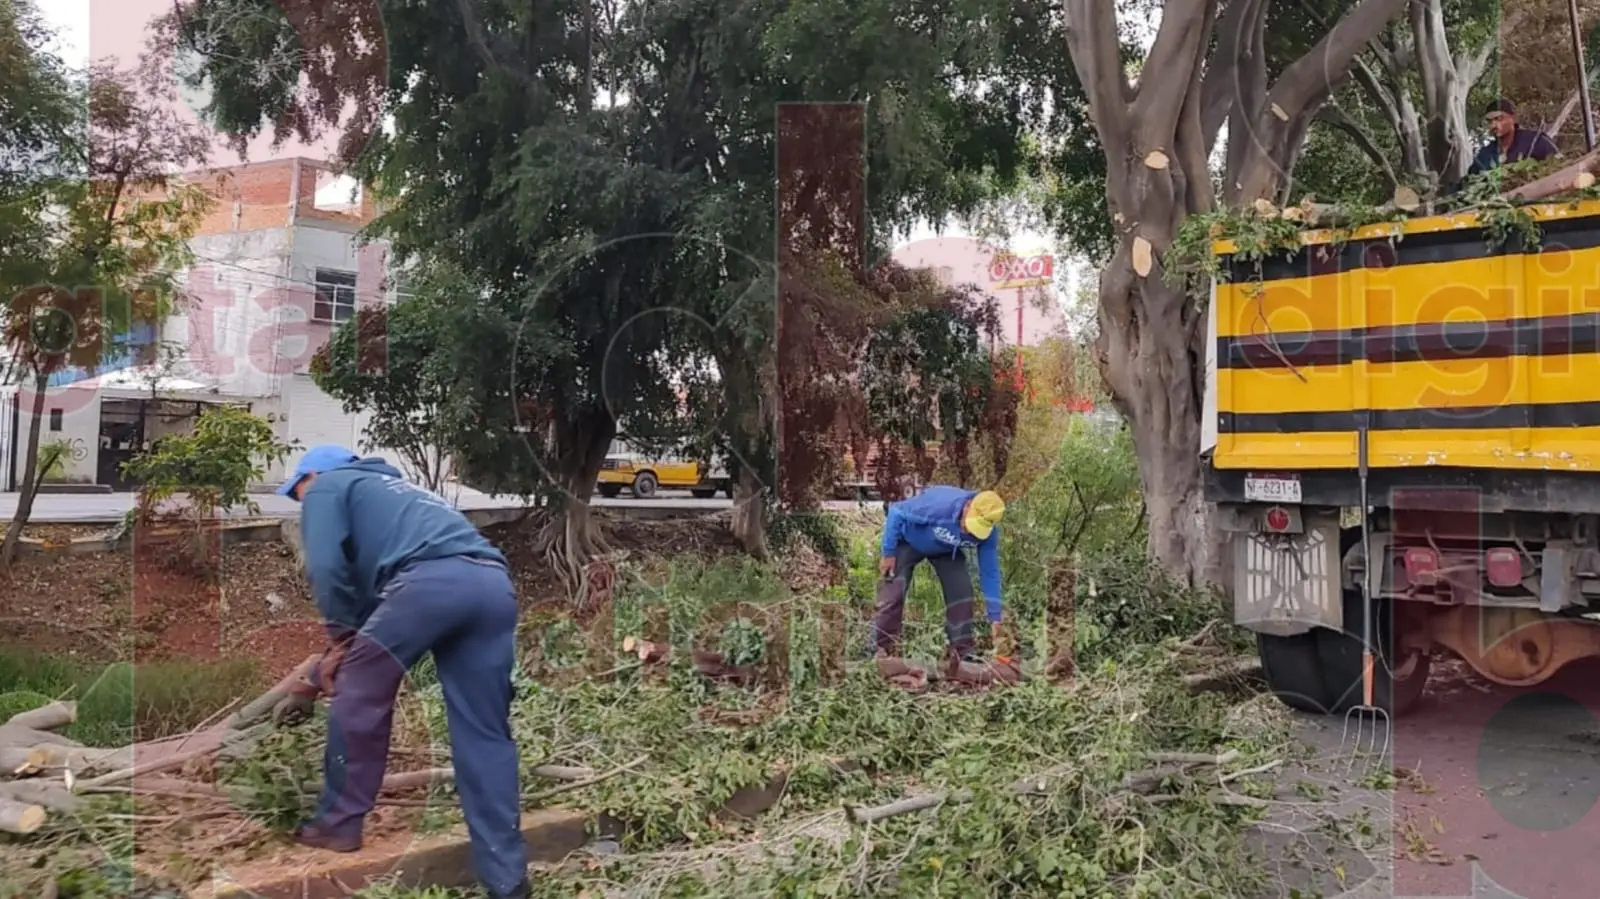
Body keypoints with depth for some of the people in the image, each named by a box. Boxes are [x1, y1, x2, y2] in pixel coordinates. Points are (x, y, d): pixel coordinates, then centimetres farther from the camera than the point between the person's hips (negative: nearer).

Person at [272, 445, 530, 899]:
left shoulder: (327, 487, 22)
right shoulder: (388, 492, 44)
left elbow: (327, 568, 2)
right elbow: (369, 591, 44)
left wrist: (341, 635, 17)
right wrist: (312, 684, 47)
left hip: (430, 579, -8)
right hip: (494, 585, 8)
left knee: (358, 698, 15)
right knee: (485, 734, 10)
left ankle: (338, 823, 26)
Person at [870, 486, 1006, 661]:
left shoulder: (988, 532, -28)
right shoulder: (939, 505, -43)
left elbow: (989, 572, -16)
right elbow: (896, 512, -29)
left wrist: (994, 618, -18)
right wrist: (888, 553, -22)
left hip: (946, 549, 4)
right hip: (908, 541, -4)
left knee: (961, 593, -9)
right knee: (893, 594, -12)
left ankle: (963, 653, 2)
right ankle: (883, 651, -4)